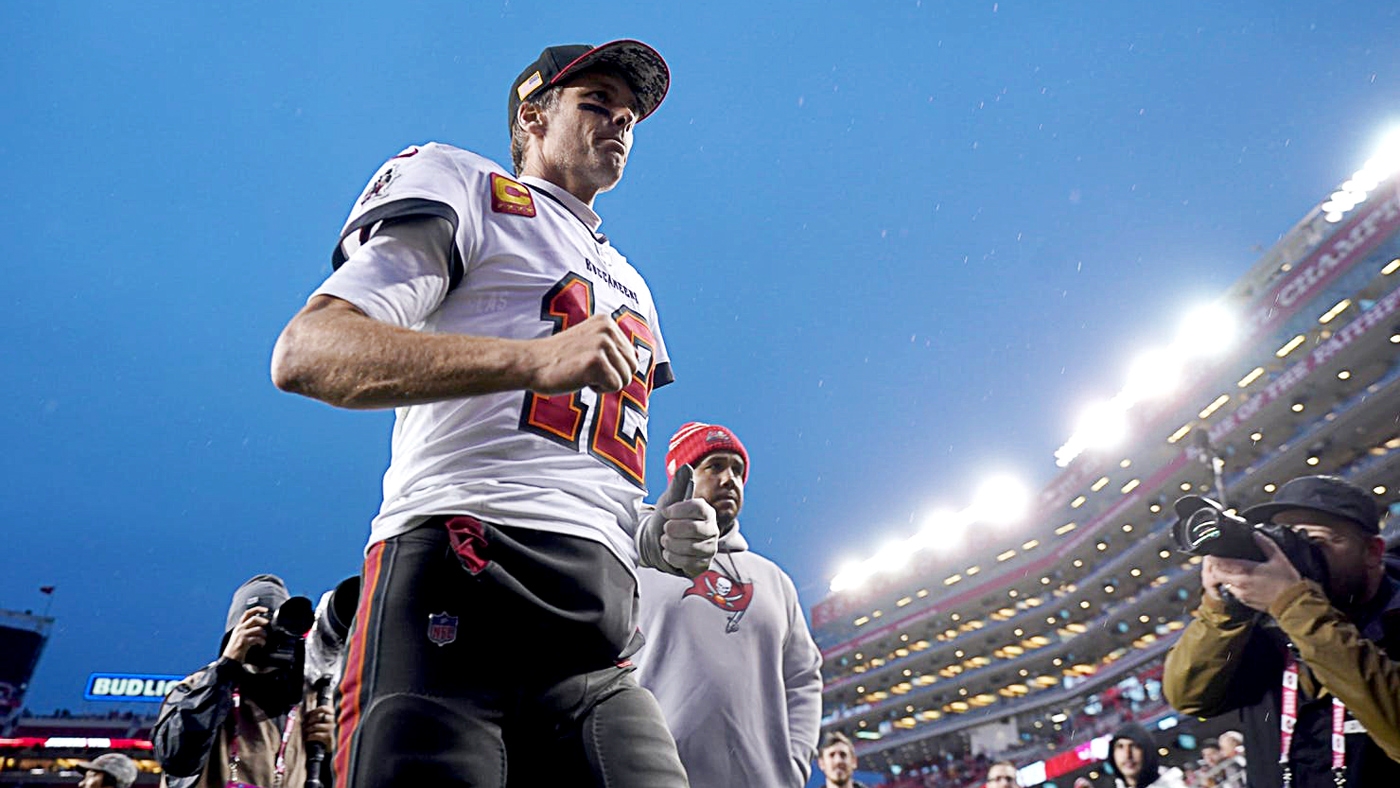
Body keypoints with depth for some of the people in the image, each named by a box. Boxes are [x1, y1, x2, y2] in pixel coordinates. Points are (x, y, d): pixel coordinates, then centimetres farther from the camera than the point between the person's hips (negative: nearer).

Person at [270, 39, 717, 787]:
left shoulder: (630, 288, 32)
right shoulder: (468, 192, 11)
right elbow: (303, 353, -6)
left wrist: (658, 535, 11)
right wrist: (535, 359, -18)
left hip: (595, 637, 7)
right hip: (457, 577, -6)